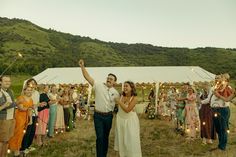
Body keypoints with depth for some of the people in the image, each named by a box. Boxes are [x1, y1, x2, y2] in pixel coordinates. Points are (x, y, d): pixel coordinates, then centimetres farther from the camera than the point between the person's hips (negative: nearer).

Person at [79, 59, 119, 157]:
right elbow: (87, 77, -15)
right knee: (100, 137, -5)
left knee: (106, 137, 16)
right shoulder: (99, 85, -7)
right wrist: (82, 66, -25)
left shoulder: (116, 93, 2)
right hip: (98, 116, -3)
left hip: (109, 116, 3)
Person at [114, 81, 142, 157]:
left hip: (130, 120, -5)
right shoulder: (122, 96, -3)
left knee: (131, 139, 4)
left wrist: (119, 102, -20)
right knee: (121, 138, 15)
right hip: (120, 119, 5)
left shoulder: (134, 98, -18)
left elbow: (127, 110, -24)